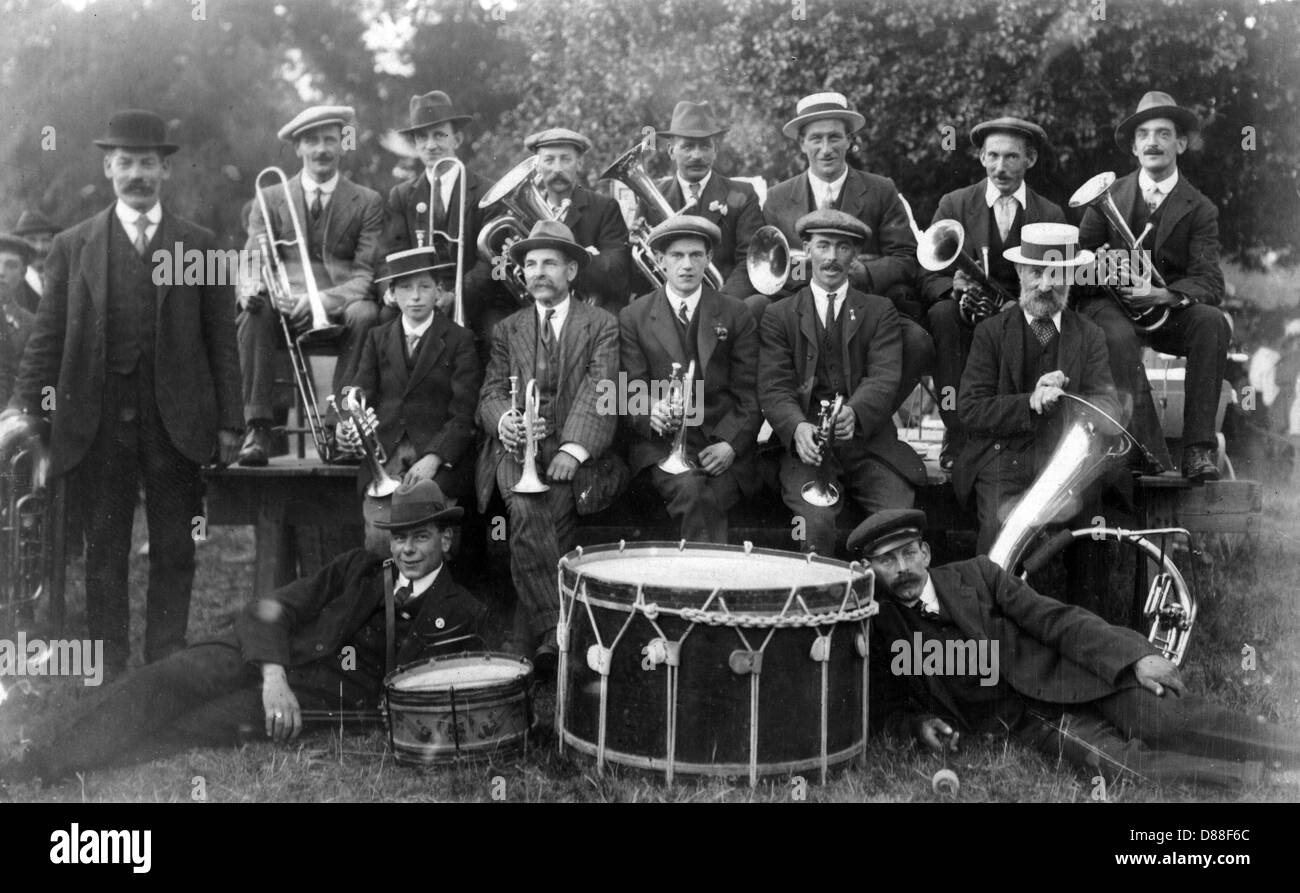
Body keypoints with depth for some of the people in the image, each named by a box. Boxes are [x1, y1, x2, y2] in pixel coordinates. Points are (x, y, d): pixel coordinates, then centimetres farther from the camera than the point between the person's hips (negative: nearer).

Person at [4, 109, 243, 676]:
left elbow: (221, 341, 5)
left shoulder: (199, 245, 6)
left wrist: (230, 422, 0)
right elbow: (48, 337, 6)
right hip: (97, 424, 1)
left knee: (174, 553, 5)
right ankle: (109, 676, 17)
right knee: (105, 553, 7)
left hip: (175, 422, 0)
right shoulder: (73, 245, 8)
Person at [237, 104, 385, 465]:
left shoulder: (367, 202, 11)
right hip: (284, 306, 1)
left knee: (364, 313, -35)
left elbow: (366, 274, 0)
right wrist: (251, 287, -20)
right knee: (253, 312, -32)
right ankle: (257, 428, -28)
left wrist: (323, 300, -21)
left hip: (339, 309, -1)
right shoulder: (270, 199, 15)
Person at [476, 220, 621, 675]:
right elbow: (491, 392, 10)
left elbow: (600, 393, -4)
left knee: (551, 513, -23)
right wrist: (504, 419, -15)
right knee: (524, 510, -27)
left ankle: (547, 635, -10)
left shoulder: (602, 326, 9)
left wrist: (573, 448, -19)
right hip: (517, 445, 1)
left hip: (572, 448, -1)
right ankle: (554, 632, -24)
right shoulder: (507, 329, 20)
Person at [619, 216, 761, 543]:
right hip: (661, 441, -1)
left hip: (723, 445, 1)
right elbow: (632, 392, 3)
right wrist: (651, 414, -20)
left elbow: (750, 393, 6)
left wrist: (730, 444, -10)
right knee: (691, 491, -31)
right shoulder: (633, 317, 9)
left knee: (708, 499, -29)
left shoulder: (735, 314, 11)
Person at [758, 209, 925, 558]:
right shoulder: (778, 316, 12)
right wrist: (798, 427, -21)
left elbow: (884, 378, -1)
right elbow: (774, 388, 1)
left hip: (869, 444, 1)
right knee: (816, 521, -27)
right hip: (808, 448, -1)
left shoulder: (880, 311, 14)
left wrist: (854, 412, -24)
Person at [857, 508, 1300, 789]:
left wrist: (1134, 656, -16)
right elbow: (886, 706, 9)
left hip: (1068, 674, 1)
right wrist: (918, 724, -14)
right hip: (1026, 719, 0)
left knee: (1167, 719, -22)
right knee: (1121, 764, -25)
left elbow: (1053, 618, -3)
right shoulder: (877, 629, 2)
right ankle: (1258, 780, -19)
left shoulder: (975, 575, 1)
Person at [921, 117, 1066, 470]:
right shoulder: (953, 204, 7)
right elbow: (928, 278, -1)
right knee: (942, 313, -33)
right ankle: (956, 435, -30)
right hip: (965, 320, 0)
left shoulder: (1051, 215, 11)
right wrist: (955, 287, -26)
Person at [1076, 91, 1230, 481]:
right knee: (1119, 336, -35)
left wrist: (1162, 294, -29)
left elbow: (1209, 283, -9)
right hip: (1111, 305, -1)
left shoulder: (1200, 209, 3)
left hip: (1170, 309, 1)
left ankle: (1199, 448, -28)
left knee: (1211, 322, -30)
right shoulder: (1108, 196, 8)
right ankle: (1149, 452, -32)